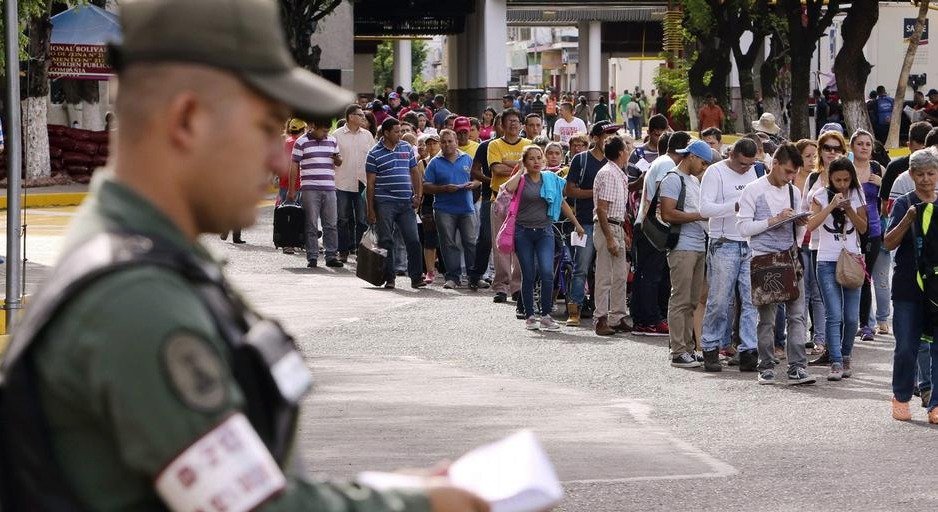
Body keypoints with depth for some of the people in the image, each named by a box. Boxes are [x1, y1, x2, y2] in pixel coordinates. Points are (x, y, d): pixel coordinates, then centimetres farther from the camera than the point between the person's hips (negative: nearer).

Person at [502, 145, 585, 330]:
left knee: (547, 273, -12)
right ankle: (529, 316, 11)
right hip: (524, 231, -2)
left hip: (544, 232, 2)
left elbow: (562, 203, 18)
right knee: (528, 276, 2)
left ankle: (546, 316, -4)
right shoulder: (521, 180, -1)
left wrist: (576, 223, 21)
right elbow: (508, 188, -24)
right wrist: (521, 172, -10)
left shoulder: (551, 180, 8)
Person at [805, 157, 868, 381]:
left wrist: (849, 210, -11)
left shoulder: (856, 195, 7)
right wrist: (832, 205, -21)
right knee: (835, 316, -11)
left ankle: (845, 357, 22)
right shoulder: (821, 196, -2)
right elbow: (811, 225, -15)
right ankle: (836, 363, -10)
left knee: (852, 318, 1)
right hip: (827, 261, -3)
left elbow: (863, 228, 4)